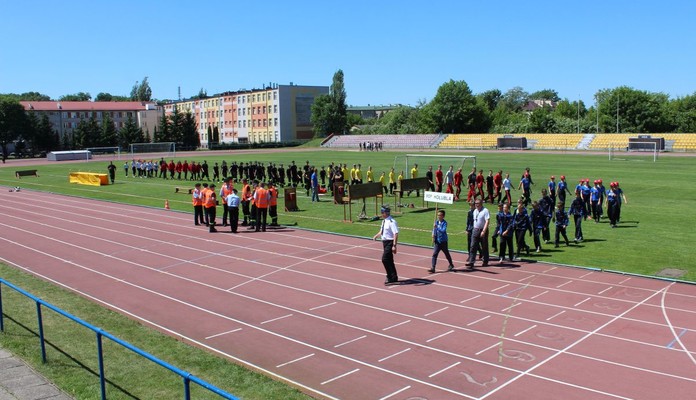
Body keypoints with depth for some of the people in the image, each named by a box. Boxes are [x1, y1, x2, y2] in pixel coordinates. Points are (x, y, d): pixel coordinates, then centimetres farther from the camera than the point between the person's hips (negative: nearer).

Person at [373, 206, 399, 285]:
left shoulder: (391, 222, -19)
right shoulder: (384, 221, 10)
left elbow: (396, 234, -23)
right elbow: (381, 231, 24)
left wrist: (394, 245, -28)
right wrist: (376, 236, 6)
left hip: (389, 242, -9)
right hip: (385, 242, 9)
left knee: (385, 259, -14)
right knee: (389, 261, 16)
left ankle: (392, 278, -3)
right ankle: (393, 278, 29)